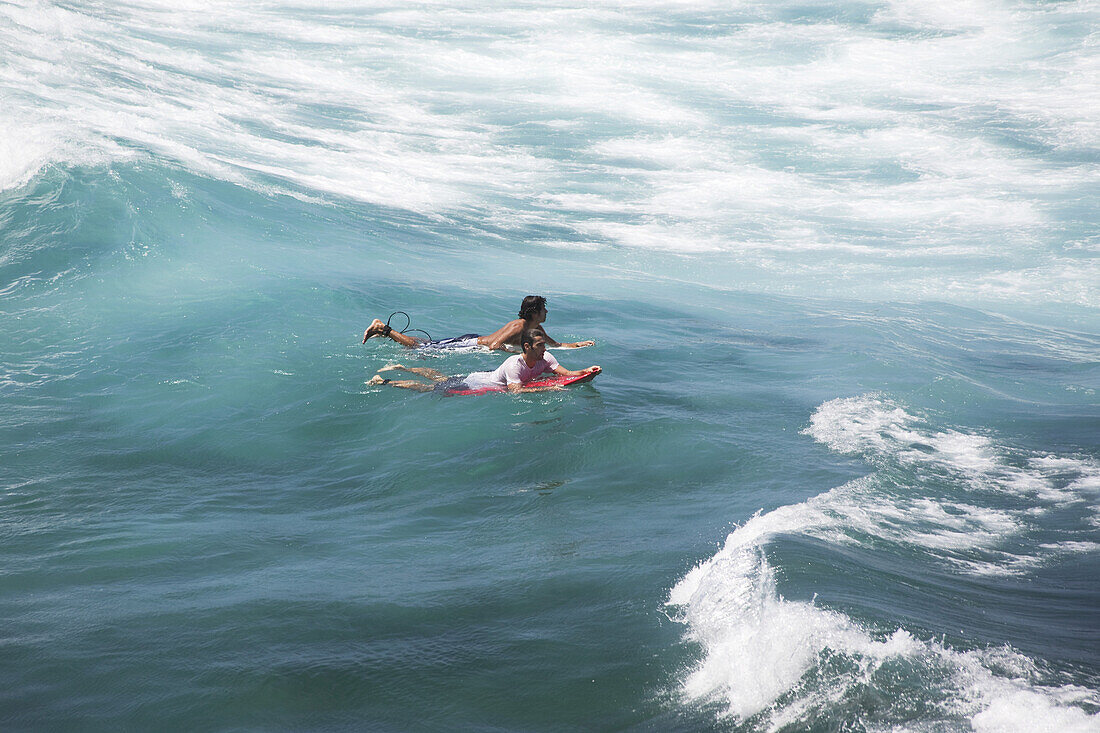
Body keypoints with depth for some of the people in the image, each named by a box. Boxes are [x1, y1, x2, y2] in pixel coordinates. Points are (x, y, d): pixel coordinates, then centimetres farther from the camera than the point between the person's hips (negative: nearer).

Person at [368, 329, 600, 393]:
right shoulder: (515, 364, -37)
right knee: (427, 388, 4)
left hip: (486, 376, 7)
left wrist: (587, 371, -32)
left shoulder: (545, 358, -13)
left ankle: (401, 367, 44)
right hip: (472, 384, -7)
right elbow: (515, 391, -47)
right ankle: (382, 381, 17)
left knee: (439, 377, 26)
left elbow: (566, 373, -13)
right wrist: (546, 389, -50)